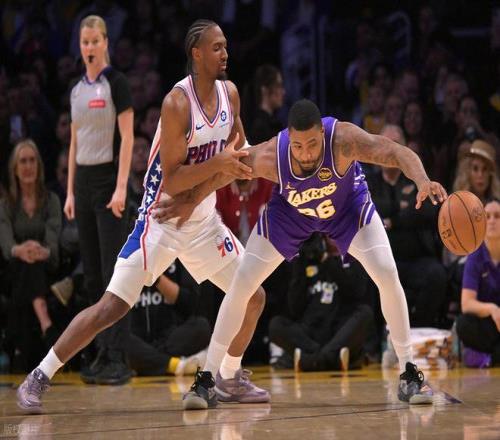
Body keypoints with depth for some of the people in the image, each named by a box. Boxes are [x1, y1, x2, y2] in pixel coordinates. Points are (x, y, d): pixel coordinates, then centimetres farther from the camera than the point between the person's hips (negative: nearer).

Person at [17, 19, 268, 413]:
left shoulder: (229, 93, 0)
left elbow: (237, 152, 8)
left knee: (254, 297, 7)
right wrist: (218, 163, -30)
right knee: (111, 307, -13)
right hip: (160, 221, -7)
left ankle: (229, 378, 26)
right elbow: (171, 180, -22)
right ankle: (38, 379, -4)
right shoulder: (177, 103, -20)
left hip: (203, 221, 7)